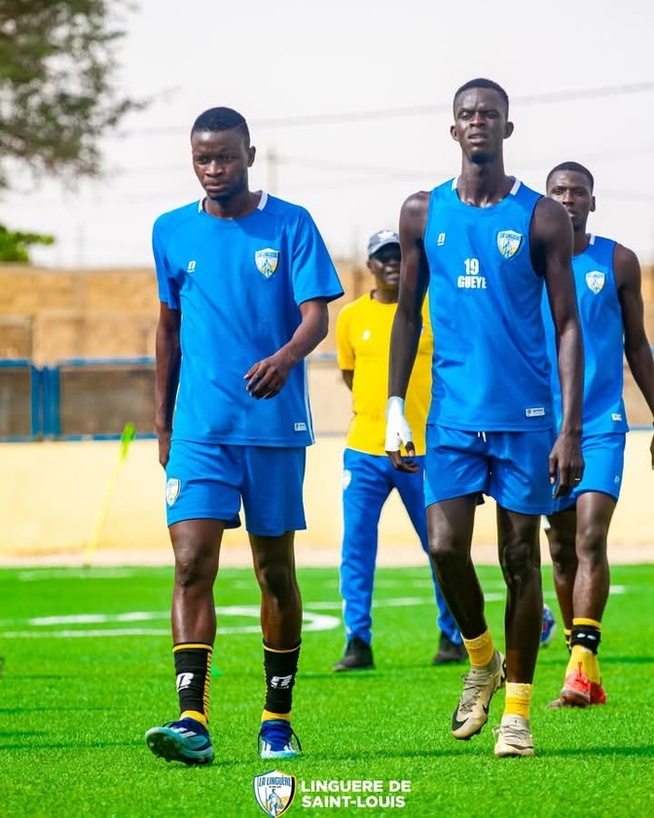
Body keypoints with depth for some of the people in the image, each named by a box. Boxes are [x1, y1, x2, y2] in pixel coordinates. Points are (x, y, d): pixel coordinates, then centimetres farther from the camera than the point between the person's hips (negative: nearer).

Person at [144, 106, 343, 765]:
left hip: (275, 426, -1)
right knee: (191, 564, -13)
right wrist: (162, 420, 17)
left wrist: (285, 358, -29)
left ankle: (277, 720, 19)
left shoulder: (290, 224, 0)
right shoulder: (172, 232, 9)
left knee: (275, 572, 7)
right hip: (199, 429, 1)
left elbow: (316, 314, -8)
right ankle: (192, 721, -19)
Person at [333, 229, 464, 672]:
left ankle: (453, 637, 19)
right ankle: (358, 643, 0)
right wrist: (381, 412, 12)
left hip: (425, 450, -1)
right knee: (356, 547, -5)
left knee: (441, 546, 6)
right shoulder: (351, 317, 6)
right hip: (364, 451, 2)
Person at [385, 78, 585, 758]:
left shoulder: (542, 218, -1)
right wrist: (394, 408, 5)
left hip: (524, 415, -1)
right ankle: (480, 660, 18)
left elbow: (567, 326, -1)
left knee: (519, 558, 1)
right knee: (446, 546, -10)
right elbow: (408, 314, 13)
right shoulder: (423, 213, 6)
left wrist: (570, 430, -8)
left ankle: (518, 708, 10)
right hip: (451, 414, 2)